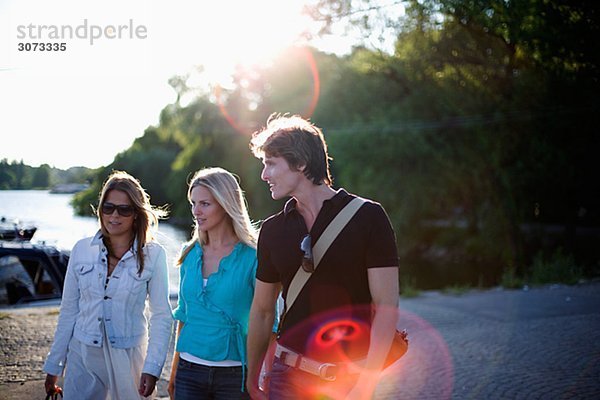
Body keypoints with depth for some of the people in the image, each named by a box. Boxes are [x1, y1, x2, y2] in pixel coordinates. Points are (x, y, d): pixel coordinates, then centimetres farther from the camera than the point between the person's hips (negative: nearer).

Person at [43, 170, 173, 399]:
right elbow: (69, 310, 7)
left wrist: (152, 368, -11)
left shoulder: (153, 255, -6)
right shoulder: (82, 249, 1)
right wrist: (54, 365, 9)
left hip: (129, 357, -2)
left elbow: (161, 316, -4)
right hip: (83, 355, 2)